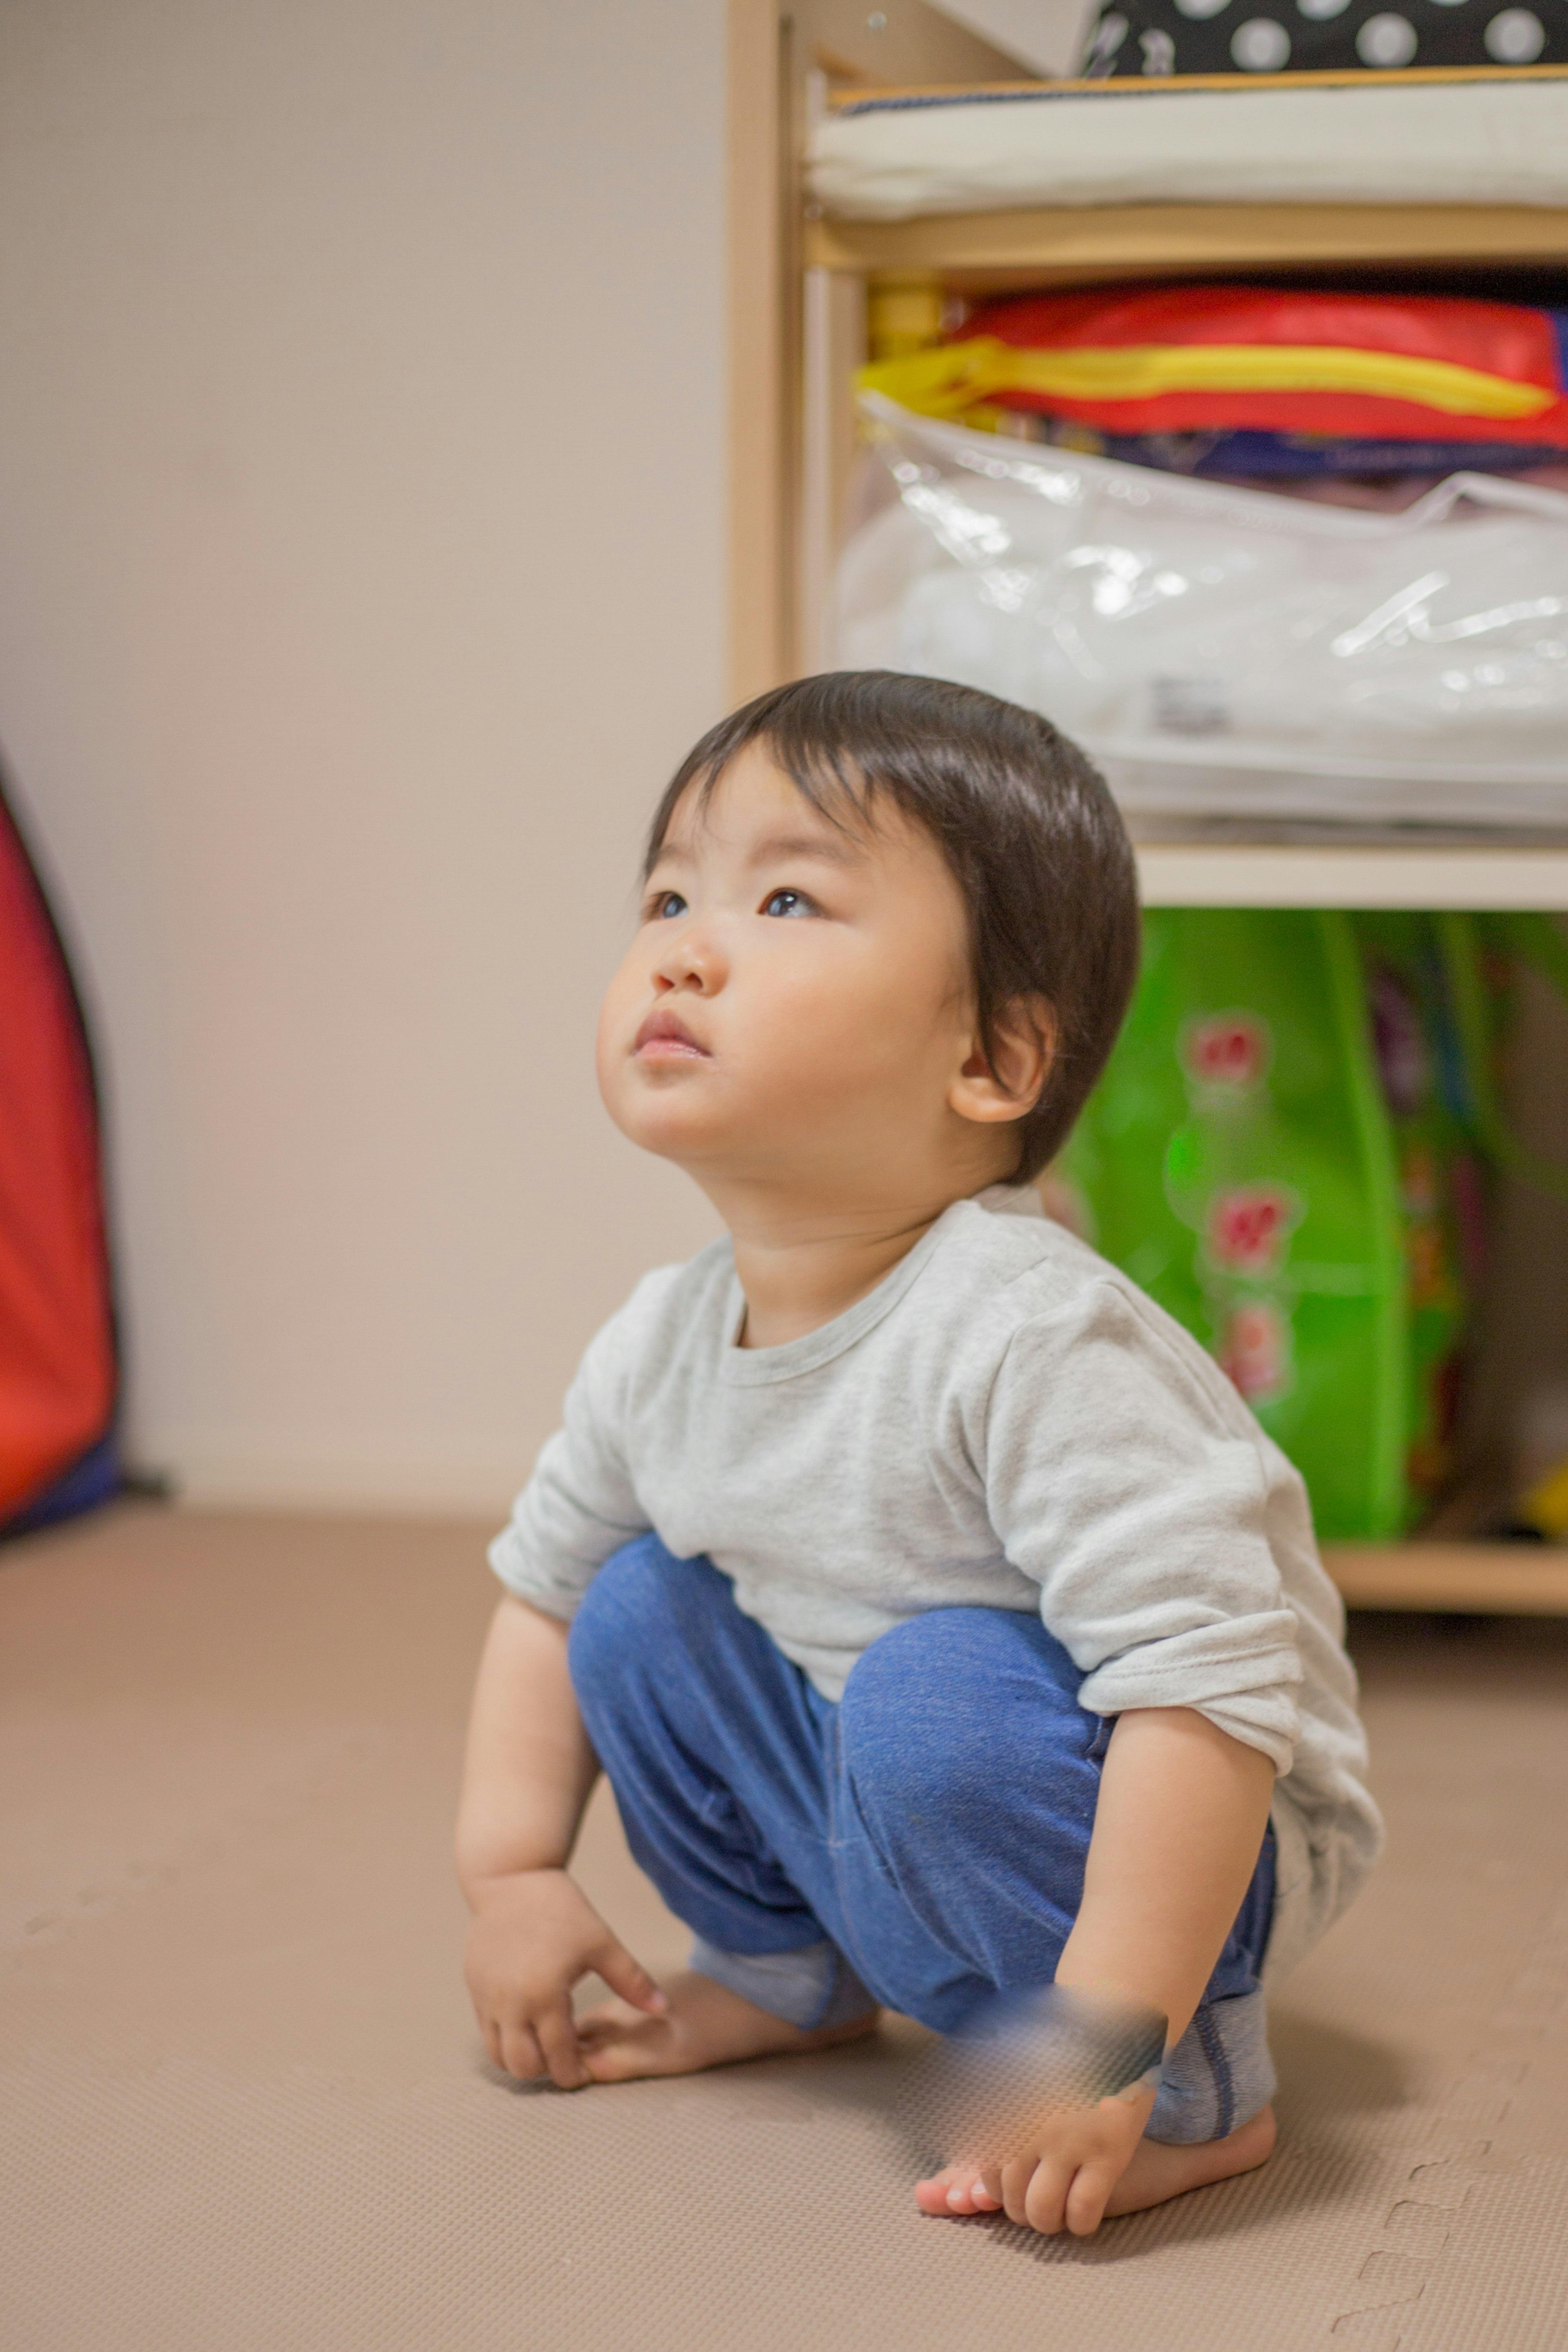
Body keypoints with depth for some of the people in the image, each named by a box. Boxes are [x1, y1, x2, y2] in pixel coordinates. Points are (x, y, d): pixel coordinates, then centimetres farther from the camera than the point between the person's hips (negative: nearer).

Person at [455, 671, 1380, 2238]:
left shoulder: (1031, 1344, -32)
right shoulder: (660, 1345, -6)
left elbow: (1213, 1682, -36)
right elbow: (541, 1585, 13)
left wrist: (1103, 2038, -36)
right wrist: (513, 1872, 7)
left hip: (1199, 1843, -8)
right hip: (871, 1804, 8)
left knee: (937, 1698, -32)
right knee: (638, 1610, 0)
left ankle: (1193, 2101, -12)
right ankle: (793, 1974, 22)